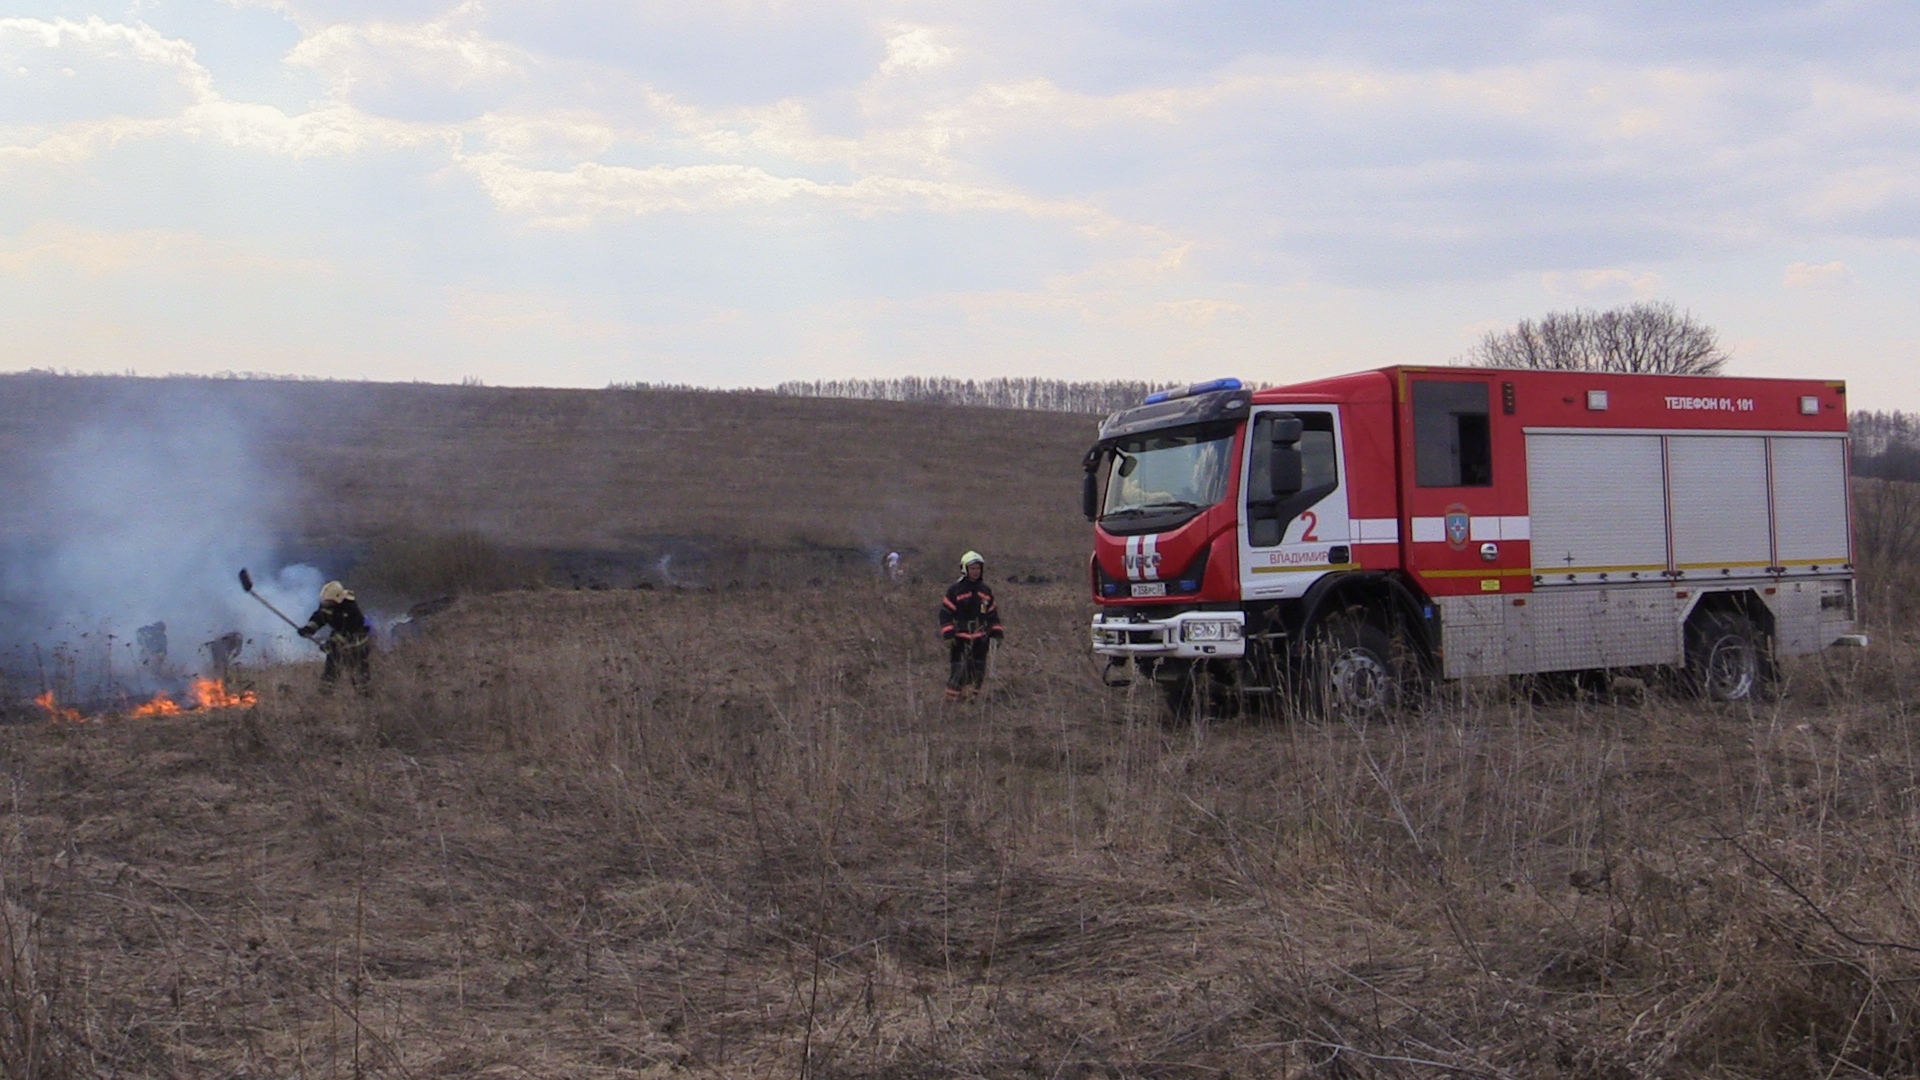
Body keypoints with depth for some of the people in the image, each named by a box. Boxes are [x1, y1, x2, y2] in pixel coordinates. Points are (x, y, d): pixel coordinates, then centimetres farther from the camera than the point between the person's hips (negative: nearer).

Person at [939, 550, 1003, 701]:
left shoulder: (986, 591, 9)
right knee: (957, 670, -9)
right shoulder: (955, 590, -5)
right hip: (960, 638, -5)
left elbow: (993, 614, 16)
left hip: (980, 639, 5)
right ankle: (952, 699, -4)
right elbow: (945, 613, -7)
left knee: (978, 671, 9)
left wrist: (996, 634, 10)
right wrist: (948, 635, -14)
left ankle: (971, 697, 20)